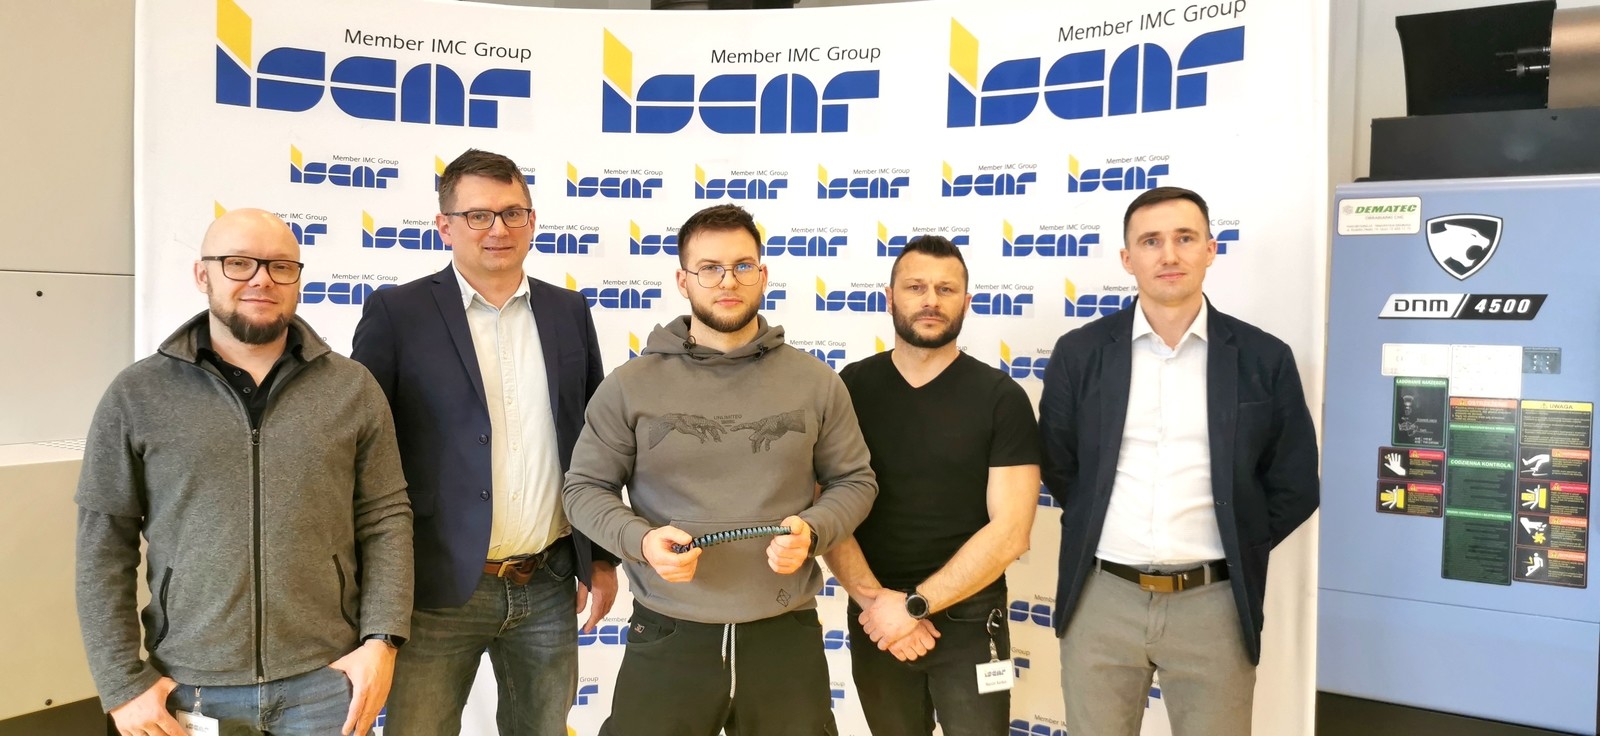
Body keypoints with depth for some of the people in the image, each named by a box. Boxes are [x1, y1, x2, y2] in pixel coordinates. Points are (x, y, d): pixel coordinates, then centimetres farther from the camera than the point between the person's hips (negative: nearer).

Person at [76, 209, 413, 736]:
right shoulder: (136, 396, 0)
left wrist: (381, 640, -8)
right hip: (190, 687, 0)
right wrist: (123, 683, -2)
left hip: (328, 679, 0)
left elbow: (386, 517, 1)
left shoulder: (352, 388, 1)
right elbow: (103, 544, 1)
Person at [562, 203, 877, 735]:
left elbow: (853, 482, 9)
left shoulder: (816, 383, 4)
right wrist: (640, 540, -14)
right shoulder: (630, 387, 0)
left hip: (787, 635, 1)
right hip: (667, 636, -1)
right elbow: (585, 487, 4)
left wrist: (812, 530, -11)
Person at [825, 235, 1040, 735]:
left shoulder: (1001, 398, -6)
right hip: (875, 622, 2)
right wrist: (873, 599, -14)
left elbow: (1010, 531, -12)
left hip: (968, 621, -2)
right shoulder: (851, 388, -1)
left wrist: (913, 604, -15)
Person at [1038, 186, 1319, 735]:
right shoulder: (1080, 353, 1)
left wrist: (1232, 552, 6)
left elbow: (1294, 487, 7)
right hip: (1101, 598, 1)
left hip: (1214, 603, 0)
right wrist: (1097, 533, 10)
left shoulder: (1264, 359, 0)